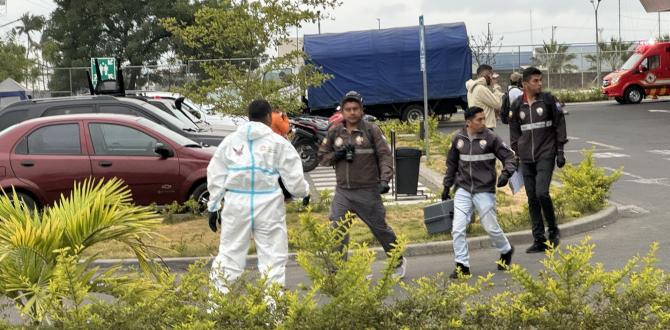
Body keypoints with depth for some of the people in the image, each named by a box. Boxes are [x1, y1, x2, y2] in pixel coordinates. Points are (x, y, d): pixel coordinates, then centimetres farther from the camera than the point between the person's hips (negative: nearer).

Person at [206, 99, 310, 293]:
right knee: (273, 256, 5)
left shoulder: (230, 140, 10)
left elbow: (215, 175, 10)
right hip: (267, 205, -2)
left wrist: (213, 206, 15)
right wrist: (304, 192, 22)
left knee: (229, 253, 8)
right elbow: (293, 177, 2)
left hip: (236, 204, 3)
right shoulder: (278, 142, 1)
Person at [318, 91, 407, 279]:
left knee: (380, 228, 10)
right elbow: (322, 156, 11)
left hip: (368, 192, -3)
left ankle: (398, 262, 31)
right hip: (343, 192, 3)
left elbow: (385, 156, -8)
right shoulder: (334, 133, 7)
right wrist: (337, 155, -9)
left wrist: (385, 179, -22)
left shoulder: (371, 130, -4)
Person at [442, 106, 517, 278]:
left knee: (491, 227, 7)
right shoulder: (459, 138, 2)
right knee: (457, 229, -5)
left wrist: (506, 173, -21)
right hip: (463, 190, 3)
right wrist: (447, 186, 16)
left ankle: (506, 251, 35)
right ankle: (462, 265, 5)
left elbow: (509, 156, -3)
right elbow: (451, 164, 15)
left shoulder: (491, 138, -8)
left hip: (484, 191, -3)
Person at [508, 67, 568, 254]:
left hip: (545, 155, -3)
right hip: (526, 158, 3)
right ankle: (539, 240, 11)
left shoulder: (548, 100, 1)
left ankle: (553, 230, 5)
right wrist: (515, 154, 11)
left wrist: (560, 151, -1)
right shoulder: (517, 105, 7)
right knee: (532, 198, 4)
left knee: (542, 193, -17)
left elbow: (559, 124, 4)